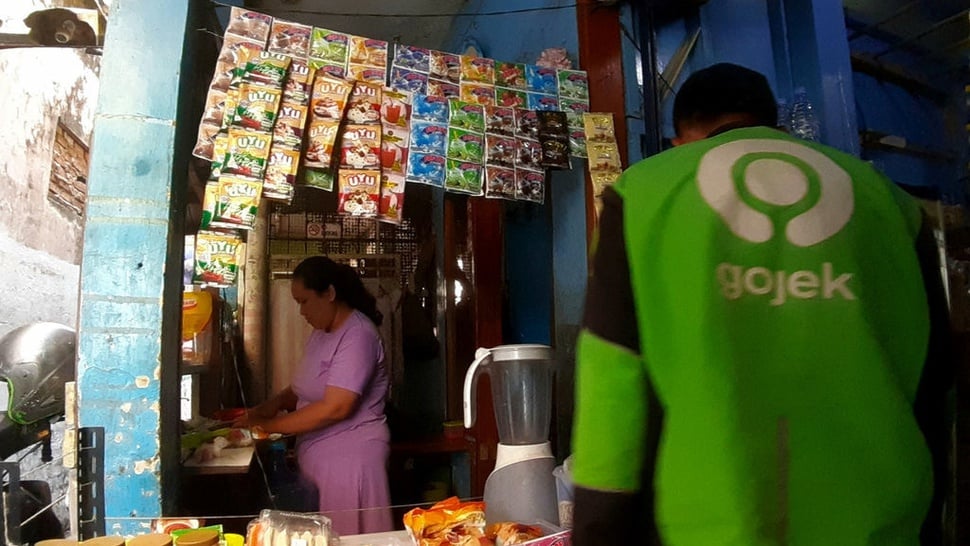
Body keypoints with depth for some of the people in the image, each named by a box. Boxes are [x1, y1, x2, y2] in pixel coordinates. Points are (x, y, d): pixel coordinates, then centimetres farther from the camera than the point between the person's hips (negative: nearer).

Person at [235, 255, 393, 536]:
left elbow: (335, 407, -22)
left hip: (349, 457, -8)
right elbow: (308, 386, 20)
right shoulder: (321, 332, 12)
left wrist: (270, 425, -16)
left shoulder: (358, 335, -17)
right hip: (318, 457, 8)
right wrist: (275, 404, 0)